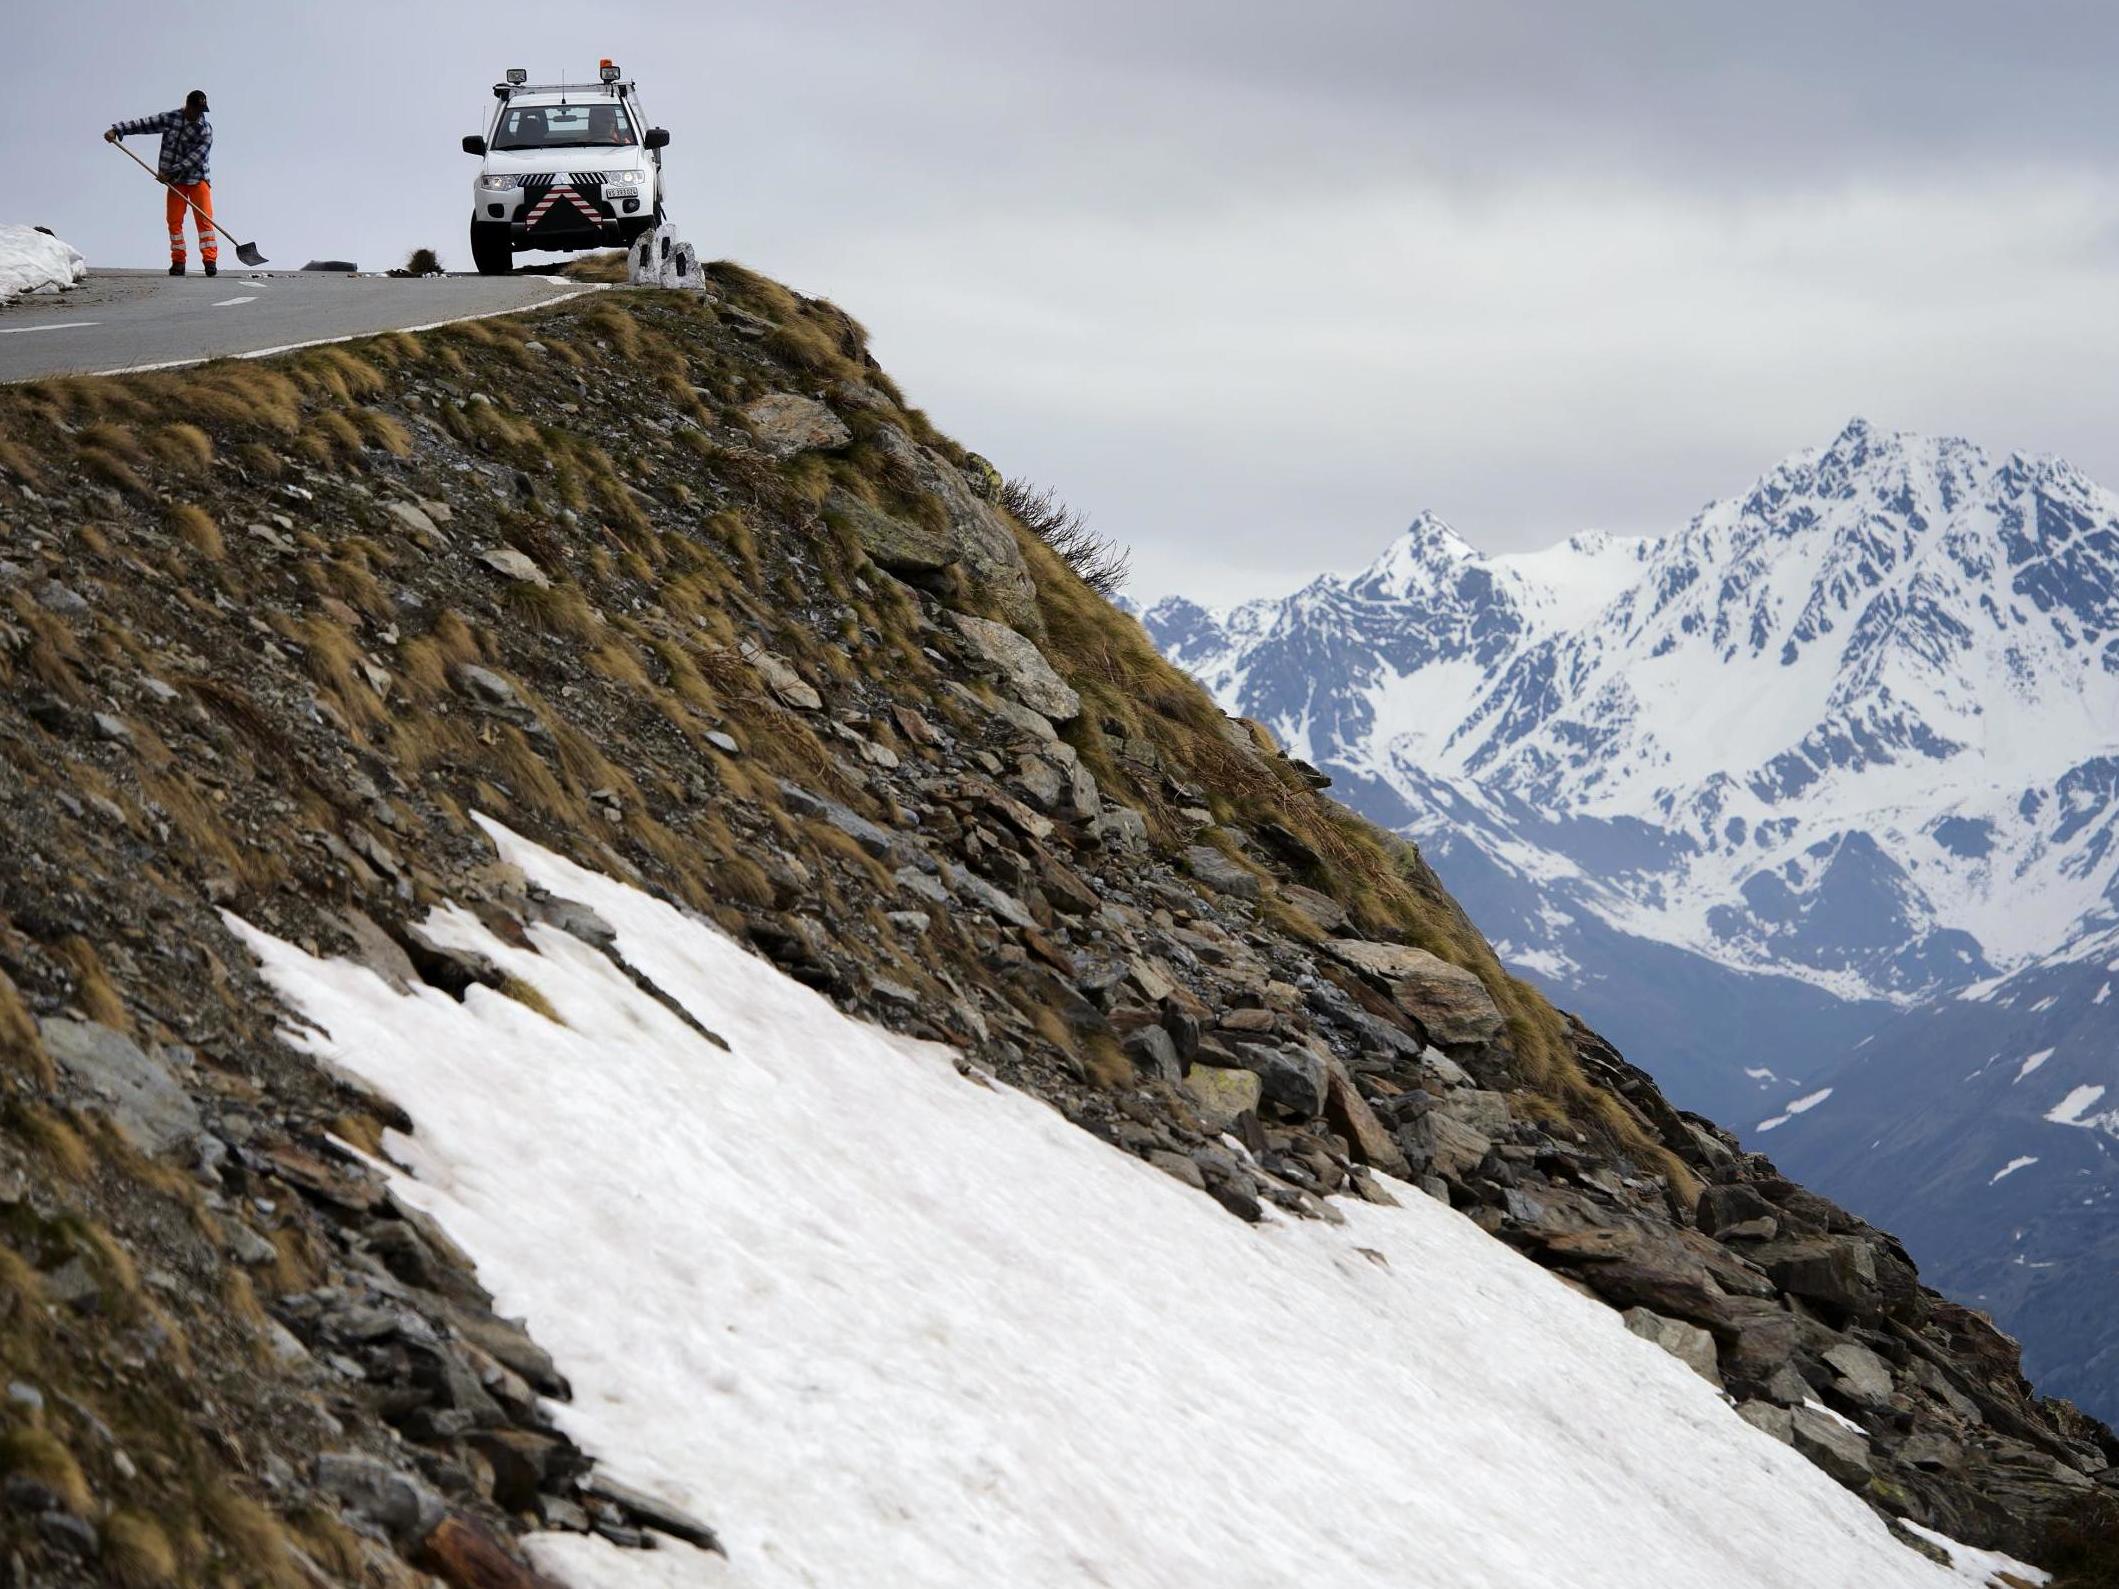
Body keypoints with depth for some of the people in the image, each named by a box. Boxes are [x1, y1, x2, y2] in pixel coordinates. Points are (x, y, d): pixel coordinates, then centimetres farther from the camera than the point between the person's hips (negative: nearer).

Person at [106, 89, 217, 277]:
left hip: (198, 179, -2)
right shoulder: (171, 118, 1)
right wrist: (117, 130, -10)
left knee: (204, 219, -9)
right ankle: (178, 261, 5)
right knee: (174, 220, 0)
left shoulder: (206, 129, -8)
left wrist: (172, 171, -23)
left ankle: (210, 260, -9)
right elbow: (143, 124, 0)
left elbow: (196, 156, -17)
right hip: (175, 181, 2)